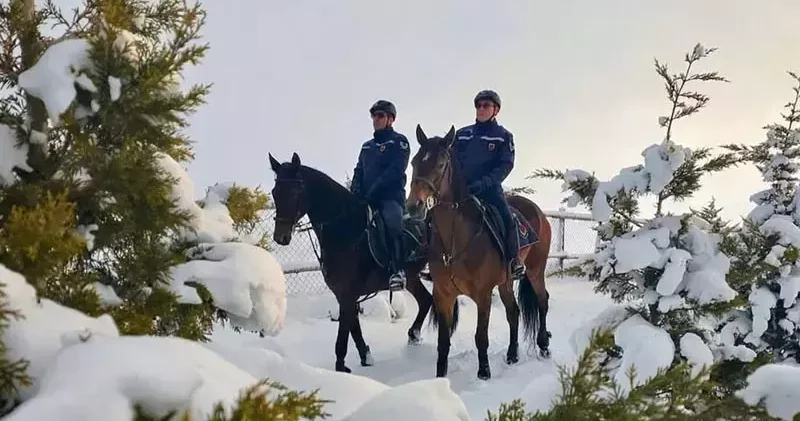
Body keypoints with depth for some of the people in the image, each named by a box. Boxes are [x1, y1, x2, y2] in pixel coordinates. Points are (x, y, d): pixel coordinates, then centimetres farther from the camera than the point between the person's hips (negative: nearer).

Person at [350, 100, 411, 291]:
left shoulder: (399, 141, 3)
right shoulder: (367, 146, 25)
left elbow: (394, 171, -10)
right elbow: (359, 173, 20)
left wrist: (372, 192, -17)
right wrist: (355, 194, -1)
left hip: (391, 197, -8)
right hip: (366, 200, 8)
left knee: (392, 222, -35)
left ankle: (397, 269, -35)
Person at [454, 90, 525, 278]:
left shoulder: (503, 135, 5)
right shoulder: (462, 134, 14)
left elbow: (506, 165, -5)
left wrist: (484, 182, -20)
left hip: (490, 188, -4)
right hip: (461, 187, 4)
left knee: (506, 218, -25)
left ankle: (514, 261, -12)